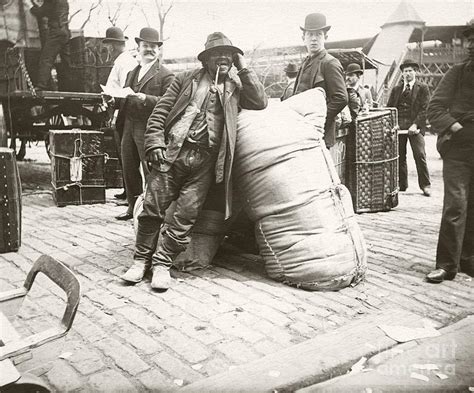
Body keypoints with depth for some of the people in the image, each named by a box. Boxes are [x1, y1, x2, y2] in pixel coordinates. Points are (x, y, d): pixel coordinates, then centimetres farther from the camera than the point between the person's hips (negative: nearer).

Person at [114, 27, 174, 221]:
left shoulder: (165, 75, -4)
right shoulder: (132, 73, 19)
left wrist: (146, 98, -24)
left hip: (148, 129, -7)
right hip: (128, 127, 7)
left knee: (151, 171, -4)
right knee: (129, 170, 12)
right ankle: (133, 206, 25)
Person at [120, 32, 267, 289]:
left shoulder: (235, 87, 18)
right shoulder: (187, 78, 14)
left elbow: (261, 102, 1)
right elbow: (159, 112, 9)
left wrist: (243, 68, 6)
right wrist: (155, 144, -4)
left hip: (205, 161, 1)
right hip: (173, 152, 0)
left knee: (186, 215, -4)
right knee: (152, 209, -1)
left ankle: (162, 264, 9)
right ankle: (141, 260, 15)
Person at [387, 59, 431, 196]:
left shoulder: (423, 88, 6)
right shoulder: (396, 89, 17)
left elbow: (424, 109, -2)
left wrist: (415, 124, -15)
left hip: (415, 126, -3)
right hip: (398, 125, 3)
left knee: (420, 155, -9)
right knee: (399, 156, 3)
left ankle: (425, 185, 0)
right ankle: (401, 184, 13)